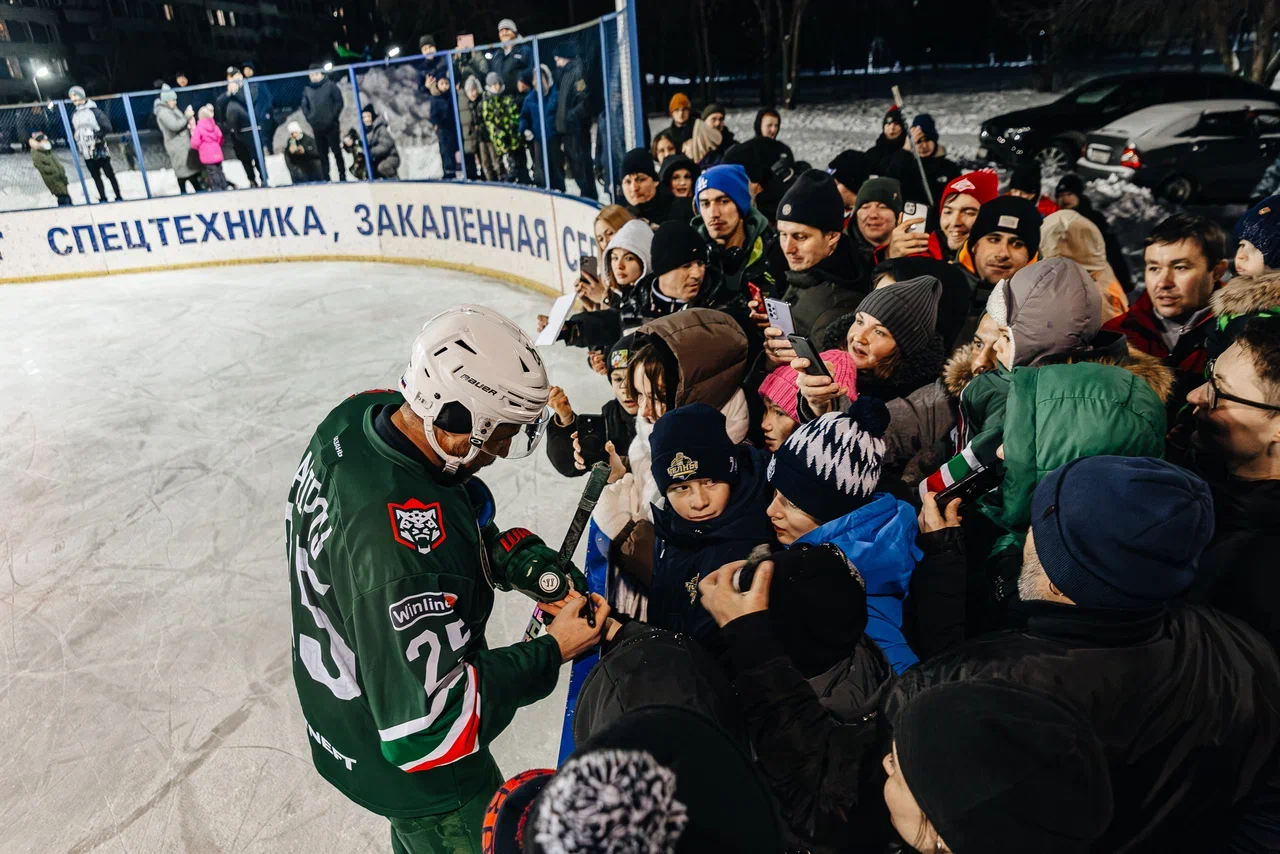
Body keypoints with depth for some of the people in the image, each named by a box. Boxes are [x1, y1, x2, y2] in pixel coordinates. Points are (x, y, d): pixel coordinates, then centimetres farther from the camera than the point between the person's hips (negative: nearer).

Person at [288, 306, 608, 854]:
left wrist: (519, 558, -12)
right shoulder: (399, 545, -41)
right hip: (408, 766, -8)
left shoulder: (359, 416, -15)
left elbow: (456, 524, 1)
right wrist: (551, 652, -26)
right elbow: (427, 730, -34)